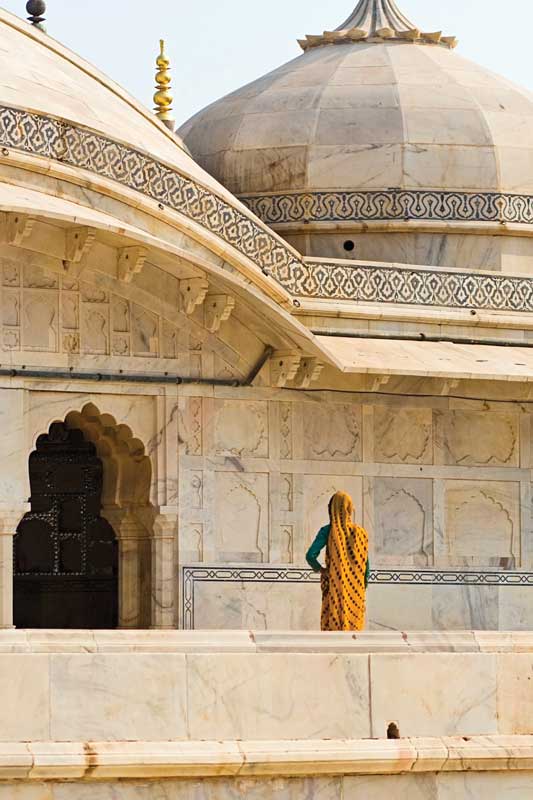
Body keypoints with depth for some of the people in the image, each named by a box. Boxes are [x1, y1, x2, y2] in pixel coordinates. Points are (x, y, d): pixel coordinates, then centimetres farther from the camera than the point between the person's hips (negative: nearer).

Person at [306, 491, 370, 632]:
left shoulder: (328, 531, -6)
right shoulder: (360, 533, 0)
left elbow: (311, 556, -16)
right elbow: (366, 567, 3)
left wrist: (320, 569, 4)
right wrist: (363, 595, 13)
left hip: (334, 589, -2)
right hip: (355, 591, 2)